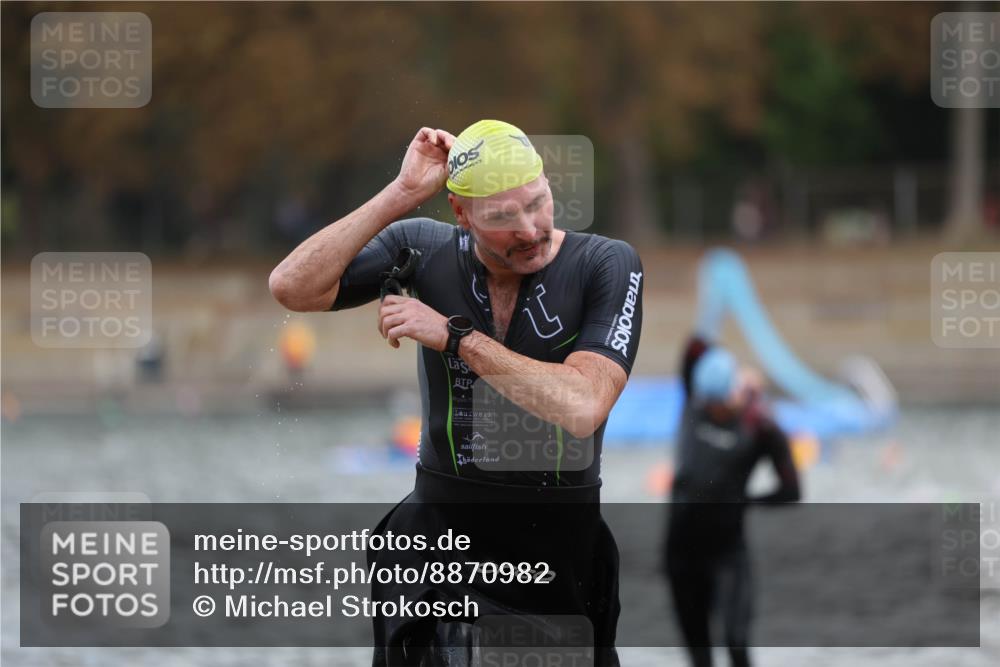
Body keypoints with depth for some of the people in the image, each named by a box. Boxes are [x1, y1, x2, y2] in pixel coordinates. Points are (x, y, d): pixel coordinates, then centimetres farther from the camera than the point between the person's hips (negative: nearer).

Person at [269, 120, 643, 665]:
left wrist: (453, 335, -21)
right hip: (439, 524, 1)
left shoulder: (607, 266, -10)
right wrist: (402, 194, -18)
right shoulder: (427, 251, -3)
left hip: (562, 539, -1)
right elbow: (291, 288, -13)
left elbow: (582, 408, -24)